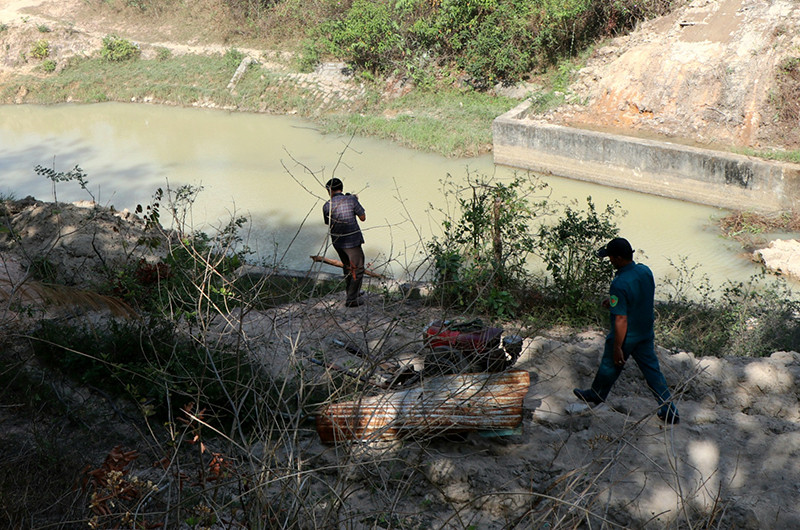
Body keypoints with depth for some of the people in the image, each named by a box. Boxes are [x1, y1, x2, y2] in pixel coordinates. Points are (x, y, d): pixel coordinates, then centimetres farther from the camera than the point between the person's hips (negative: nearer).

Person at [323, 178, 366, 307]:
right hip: (352, 241, -4)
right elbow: (363, 218, -3)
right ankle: (351, 299, 6)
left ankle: (352, 292, 37)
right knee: (358, 270, 7)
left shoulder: (327, 206, -5)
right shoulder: (351, 200, -12)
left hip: (337, 242, 4)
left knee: (347, 267, 24)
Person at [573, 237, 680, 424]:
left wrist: (617, 348, -18)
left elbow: (621, 320, -27)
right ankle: (670, 411, 17)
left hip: (626, 338, -6)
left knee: (610, 367, 18)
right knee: (652, 370, 15)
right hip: (646, 333, 7)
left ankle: (596, 395, 42)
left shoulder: (619, 284, -31)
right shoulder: (645, 271, -6)